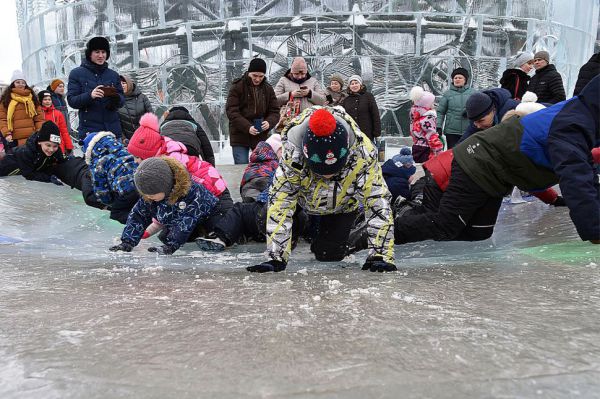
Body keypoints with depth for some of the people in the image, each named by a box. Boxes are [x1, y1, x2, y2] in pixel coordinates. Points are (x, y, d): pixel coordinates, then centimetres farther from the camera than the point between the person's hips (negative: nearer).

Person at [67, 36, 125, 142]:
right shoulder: (77, 74, 4)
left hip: (112, 129, 3)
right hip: (89, 130, -3)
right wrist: (90, 95, -21)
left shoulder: (113, 75, 12)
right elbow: (71, 100, -2)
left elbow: (122, 100, 10)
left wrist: (116, 97, -14)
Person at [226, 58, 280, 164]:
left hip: (261, 137, 3)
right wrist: (247, 127, -24)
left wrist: (269, 122, -15)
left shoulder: (268, 89, 9)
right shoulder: (237, 87, -4)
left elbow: (275, 111, 8)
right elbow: (231, 111, -11)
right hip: (240, 137, -3)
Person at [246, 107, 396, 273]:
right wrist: (276, 258, -41)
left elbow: (378, 203, -37)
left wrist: (380, 255, -41)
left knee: (329, 254, -4)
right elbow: (280, 204, -38)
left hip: (343, 205, -1)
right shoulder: (293, 155, -42)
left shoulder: (362, 153, -41)